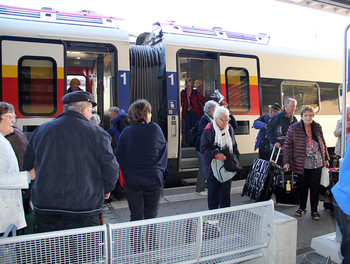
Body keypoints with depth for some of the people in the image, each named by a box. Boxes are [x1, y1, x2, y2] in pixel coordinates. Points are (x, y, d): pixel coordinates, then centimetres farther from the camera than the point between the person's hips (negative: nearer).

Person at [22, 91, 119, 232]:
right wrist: (106, 190, 14)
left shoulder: (40, 131, 4)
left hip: (44, 209, 4)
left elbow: (27, 166, 12)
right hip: (84, 210, -3)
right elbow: (111, 169, -6)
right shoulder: (97, 133, -8)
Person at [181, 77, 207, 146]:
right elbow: (181, 102, 12)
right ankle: (186, 142, 2)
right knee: (187, 127, -5)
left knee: (193, 126, -1)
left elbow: (202, 99, -2)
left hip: (195, 112, -1)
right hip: (187, 112, 1)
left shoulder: (196, 91, 0)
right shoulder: (183, 92, 6)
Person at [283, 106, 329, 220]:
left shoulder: (317, 127, 5)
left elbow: (323, 143, 15)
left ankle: (314, 210, 23)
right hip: (302, 164, -2)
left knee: (315, 187, 8)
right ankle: (302, 207, 30)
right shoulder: (293, 128, -7)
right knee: (302, 187, 10)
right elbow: (287, 146, -6)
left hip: (317, 163, 3)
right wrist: (287, 161, -11)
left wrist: (326, 158, 15)